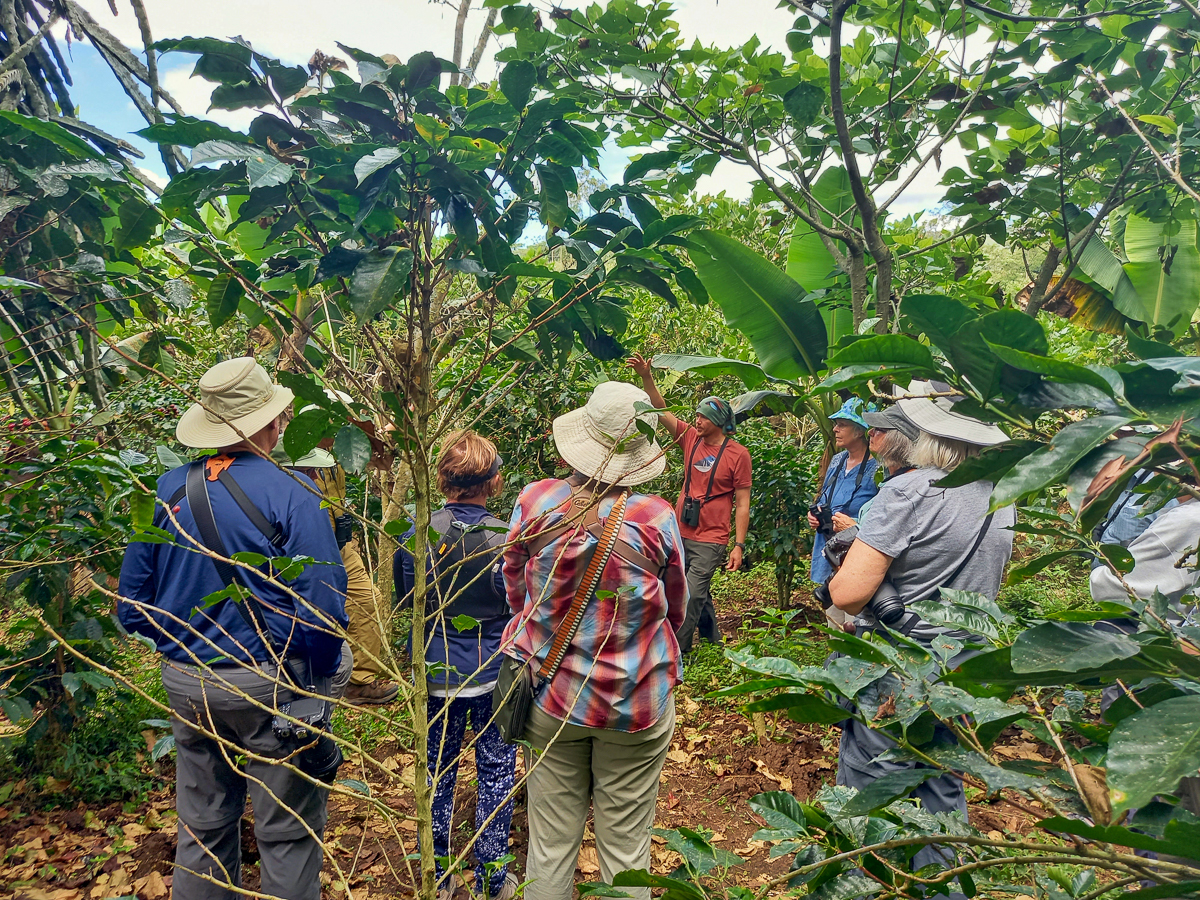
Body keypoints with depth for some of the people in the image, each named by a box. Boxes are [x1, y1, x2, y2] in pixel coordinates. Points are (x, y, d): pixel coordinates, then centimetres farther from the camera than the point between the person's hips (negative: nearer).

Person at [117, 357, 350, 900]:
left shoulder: (167, 490, 0)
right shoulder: (292, 494, -17)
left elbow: (131, 604, 6)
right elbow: (322, 609, -21)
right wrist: (322, 680, -4)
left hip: (185, 686, 6)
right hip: (269, 684, -5)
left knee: (201, 828, 21)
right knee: (287, 834, 10)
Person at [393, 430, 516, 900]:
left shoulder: (415, 537, -10)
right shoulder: (506, 540, -18)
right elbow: (520, 614, -12)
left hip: (438, 674, 3)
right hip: (496, 674, -2)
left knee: (438, 774, 19)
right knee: (496, 775, 13)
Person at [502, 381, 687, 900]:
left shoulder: (534, 501, -12)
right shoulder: (655, 517, -17)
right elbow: (676, 610, -1)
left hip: (549, 696, 2)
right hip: (637, 702, -1)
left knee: (550, 847, 17)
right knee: (626, 851, 15)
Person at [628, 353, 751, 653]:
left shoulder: (738, 454, -9)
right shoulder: (691, 438, 4)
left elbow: (742, 504, -7)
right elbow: (662, 411, 0)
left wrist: (739, 545, -11)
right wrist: (646, 377, -12)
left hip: (710, 540, -5)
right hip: (680, 533, 5)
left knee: (692, 597, -6)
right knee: (700, 594, 18)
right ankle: (713, 639, 37)